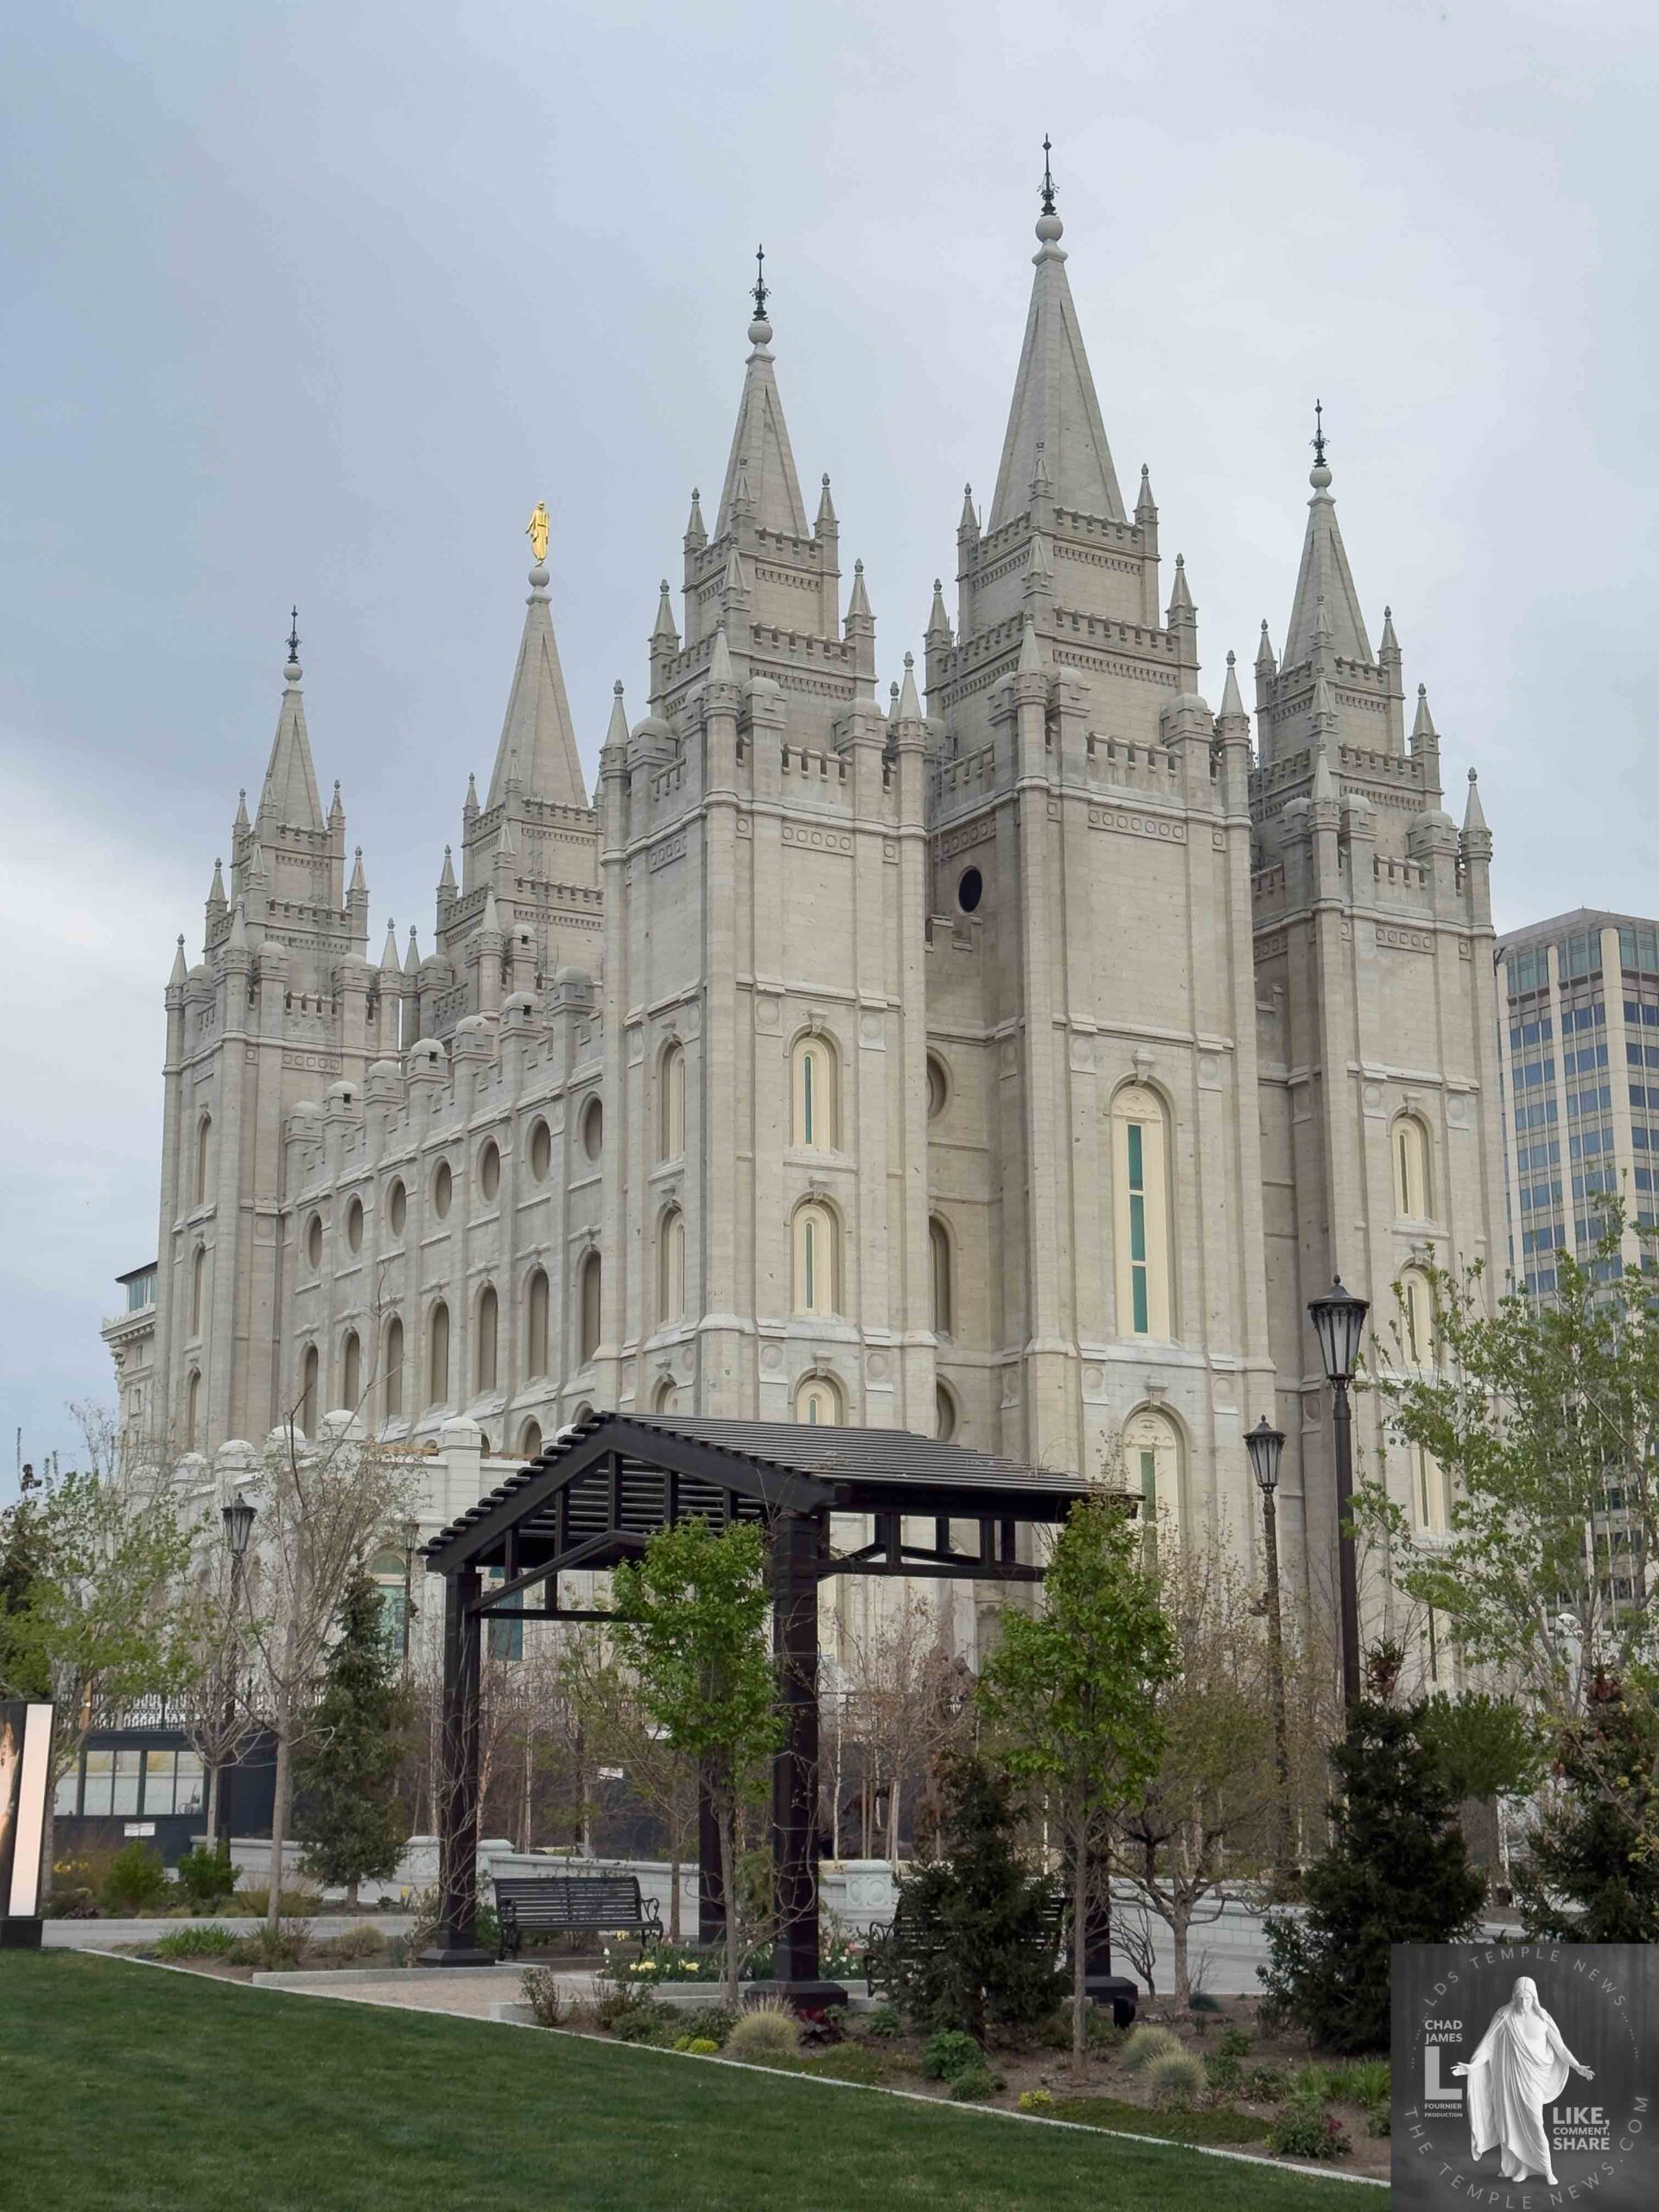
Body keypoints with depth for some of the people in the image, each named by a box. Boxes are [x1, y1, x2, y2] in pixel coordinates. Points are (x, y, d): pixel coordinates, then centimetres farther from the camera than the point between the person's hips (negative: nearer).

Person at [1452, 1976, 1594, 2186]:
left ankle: (1546, 2171, 8)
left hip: (1532, 2079, 0)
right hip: (1509, 2077, 0)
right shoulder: (1505, 2016, -4)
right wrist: (1472, 2066, -16)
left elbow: (1559, 2046, 3)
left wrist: (1577, 2067, -5)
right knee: (1512, 2123, 4)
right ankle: (1517, 2167, 16)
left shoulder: (1542, 2018, -2)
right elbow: (1488, 2045, -6)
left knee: (1534, 2125, -3)